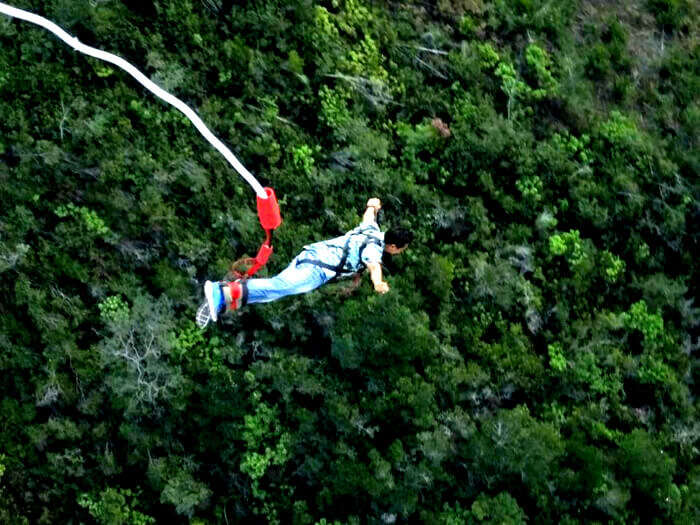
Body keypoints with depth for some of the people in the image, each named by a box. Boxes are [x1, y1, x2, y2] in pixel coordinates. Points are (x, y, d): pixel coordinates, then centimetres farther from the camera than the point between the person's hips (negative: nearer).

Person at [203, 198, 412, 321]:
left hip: (311, 252, 10)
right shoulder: (374, 247, -1)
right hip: (320, 268, -10)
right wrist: (378, 284, -43)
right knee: (281, 286, -28)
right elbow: (374, 266, -24)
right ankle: (224, 293, -47)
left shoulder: (371, 230, 23)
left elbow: (369, 213, 45)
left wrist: (373, 205, 69)